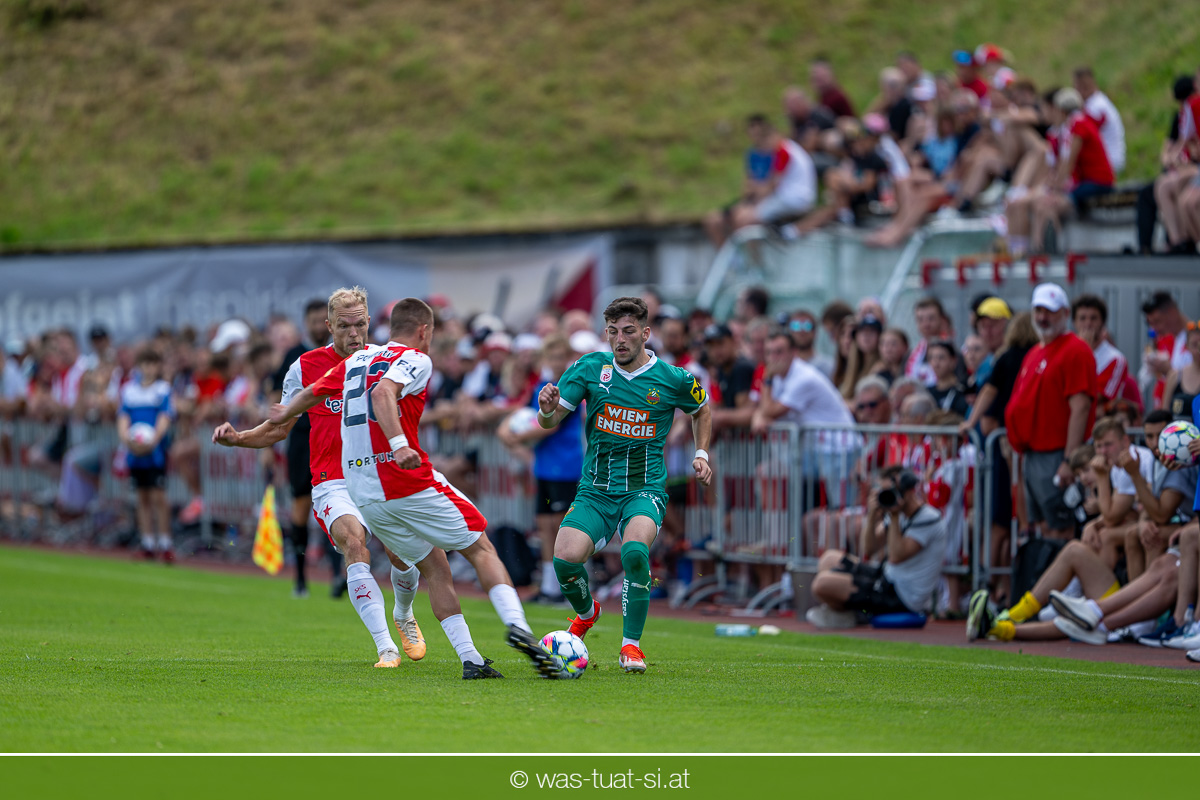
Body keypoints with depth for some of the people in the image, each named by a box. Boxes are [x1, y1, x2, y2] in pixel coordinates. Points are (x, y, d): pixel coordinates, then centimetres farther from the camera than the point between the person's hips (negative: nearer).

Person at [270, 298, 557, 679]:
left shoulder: (355, 361, 18)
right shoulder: (415, 359, -2)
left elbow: (310, 393, 31)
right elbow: (382, 393, -22)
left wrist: (284, 414, 52)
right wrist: (399, 444, -34)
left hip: (364, 495, 6)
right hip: (411, 484, -6)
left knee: (433, 566, 14)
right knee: (481, 549, 4)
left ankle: (469, 658, 4)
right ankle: (516, 626, -17)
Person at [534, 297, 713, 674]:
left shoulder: (674, 379, -3)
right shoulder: (589, 369, -2)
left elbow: (701, 411, 19)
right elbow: (551, 421, -1)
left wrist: (701, 453, 7)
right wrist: (547, 409, -24)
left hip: (645, 489, -2)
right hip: (595, 488, 2)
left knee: (635, 550, -32)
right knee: (565, 559, -20)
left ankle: (631, 645, -14)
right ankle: (586, 613, 17)